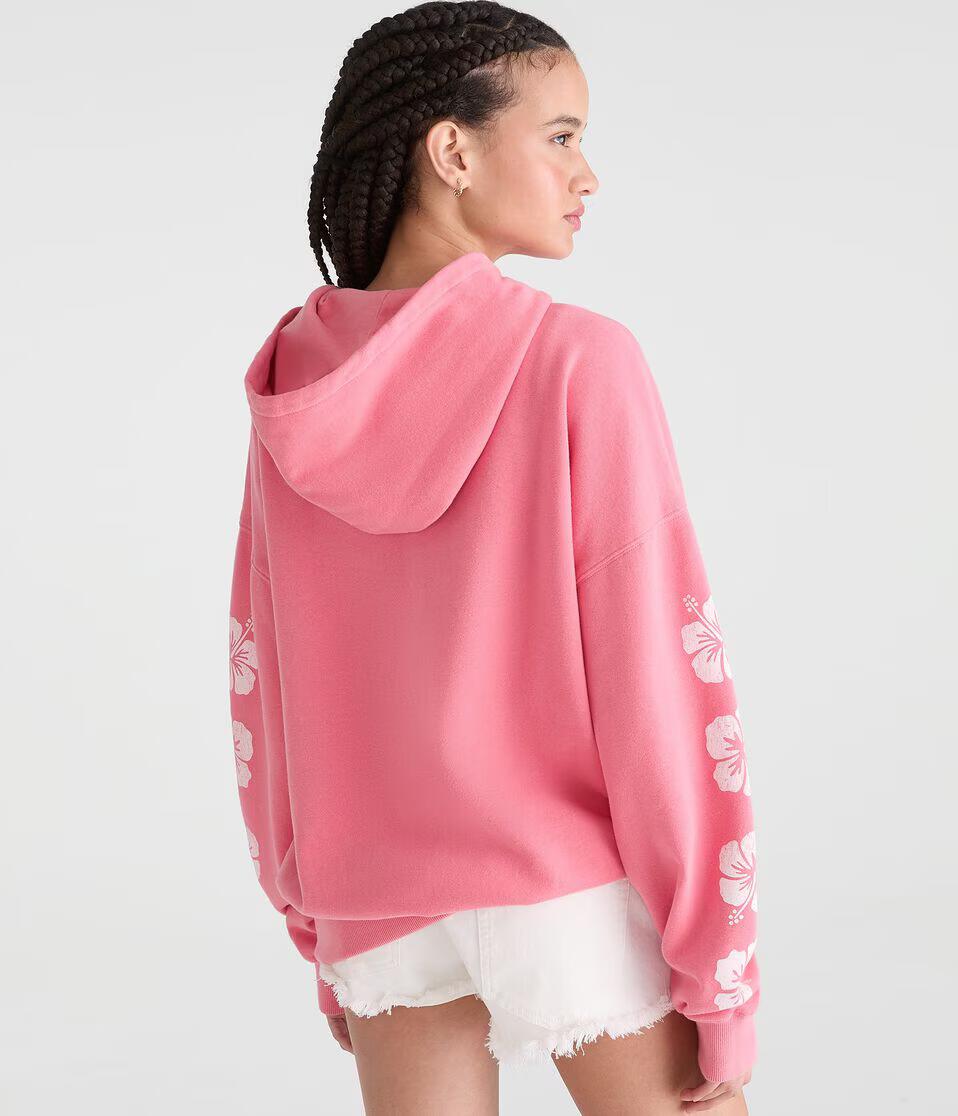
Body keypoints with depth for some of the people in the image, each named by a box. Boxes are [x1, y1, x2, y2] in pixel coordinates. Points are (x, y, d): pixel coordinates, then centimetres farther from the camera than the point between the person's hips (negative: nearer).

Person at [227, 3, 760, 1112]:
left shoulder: (296, 381, 1)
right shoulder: (578, 361, -14)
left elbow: (264, 687, 5)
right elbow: (661, 676, -16)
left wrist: (328, 948, 16)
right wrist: (722, 988, -9)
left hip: (384, 912, 5)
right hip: (575, 893, -4)